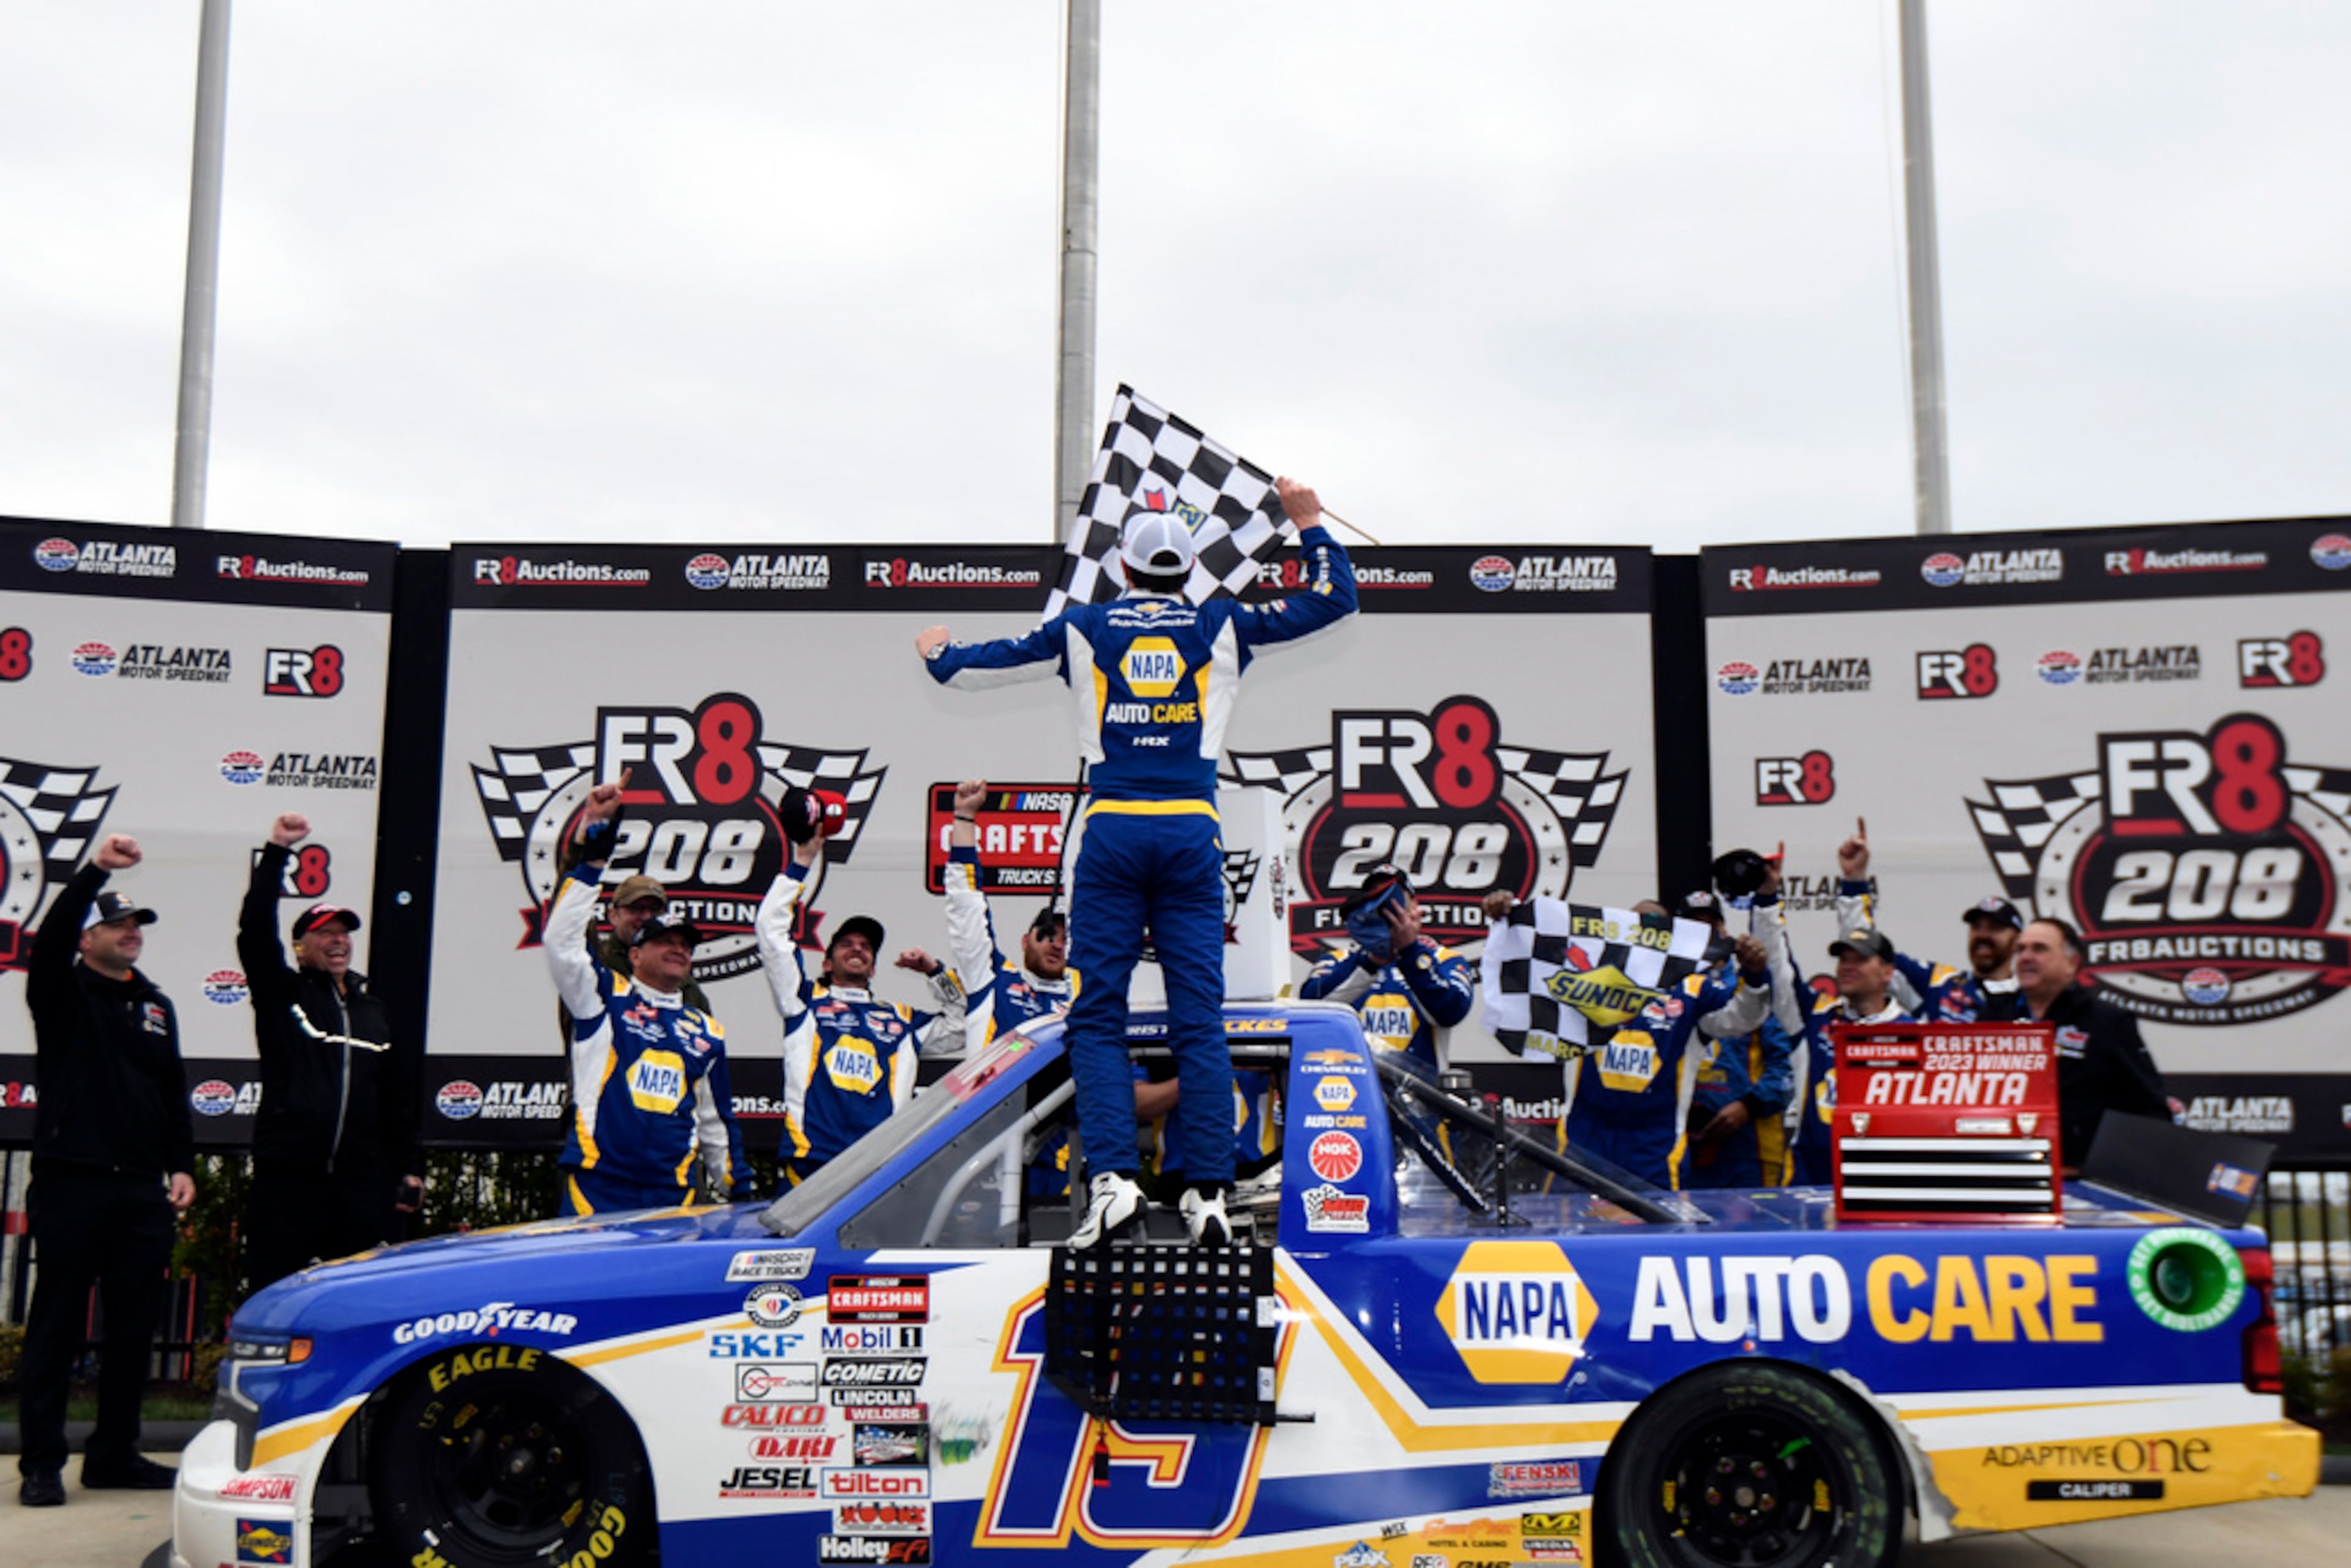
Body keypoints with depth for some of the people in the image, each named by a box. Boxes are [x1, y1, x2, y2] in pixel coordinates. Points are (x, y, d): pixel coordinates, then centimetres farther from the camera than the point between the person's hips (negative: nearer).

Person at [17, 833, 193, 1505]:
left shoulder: (156, 1006, 19)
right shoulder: (64, 993, 2)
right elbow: (48, 939, -19)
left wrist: (182, 1165, 10)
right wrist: (96, 868, -31)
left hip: (142, 1190, 5)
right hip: (72, 1183, -5)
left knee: (134, 1327, 7)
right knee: (57, 1325, -2)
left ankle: (115, 1454, 16)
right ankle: (41, 1463, 4)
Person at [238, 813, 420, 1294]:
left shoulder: (375, 1011, 17)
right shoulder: (281, 994, 8)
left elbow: (398, 1100, 17)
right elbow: (255, 930, -8)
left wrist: (409, 1168, 11)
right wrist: (276, 853, -14)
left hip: (361, 1182, 3)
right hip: (287, 1174, -3)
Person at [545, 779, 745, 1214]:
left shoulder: (707, 1032, 19)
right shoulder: (605, 998, 7)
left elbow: (717, 1121, 25)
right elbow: (562, 935, -6)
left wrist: (737, 1188, 19)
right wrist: (595, 848, -10)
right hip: (597, 1189, -4)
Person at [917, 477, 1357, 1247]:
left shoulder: (1085, 628, 9)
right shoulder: (1222, 626, 10)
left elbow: (989, 664, 17)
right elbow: (1335, 599, 17)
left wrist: (939, 654, 39)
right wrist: (1308, 520, 30)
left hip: (1113, 831, -1)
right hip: (1192, 834, 1)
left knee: (1097, 1016, 3)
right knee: (1200, 1018, 2)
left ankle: (1112, 1177, -9)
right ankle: (1208, 1192, -1)